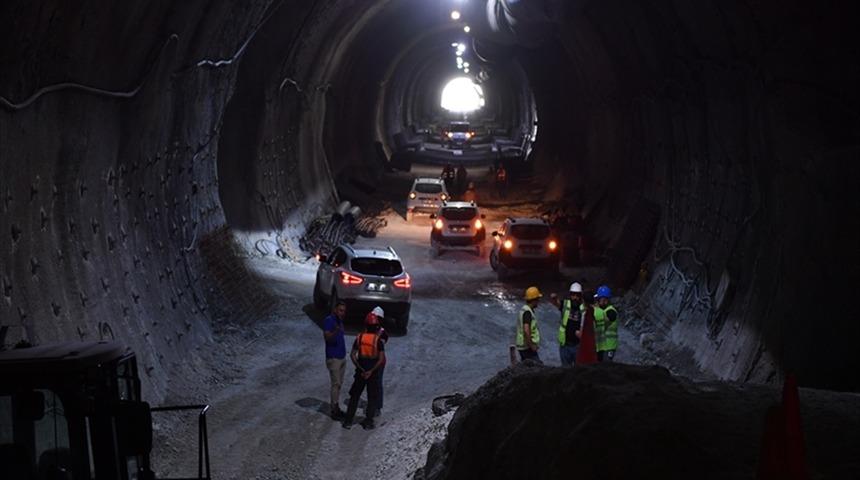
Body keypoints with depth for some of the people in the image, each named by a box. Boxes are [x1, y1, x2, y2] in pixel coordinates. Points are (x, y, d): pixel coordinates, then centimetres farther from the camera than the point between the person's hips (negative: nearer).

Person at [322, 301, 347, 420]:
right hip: (333, 358, -9)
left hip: (342, 356, 9)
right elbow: (327, 337, -27)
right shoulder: (328, 320, -15)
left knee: (339, 383, 11)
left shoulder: (339, 321, 11)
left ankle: (336, 407, 19)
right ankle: (335, 411, -2)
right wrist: (336, 332, -42)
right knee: (336, 384, -7)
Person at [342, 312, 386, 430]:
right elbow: (381, 359, -18)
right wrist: (371, 371, -13)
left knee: (354, 396, 12)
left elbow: (352, 355, -7)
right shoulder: (378, 340, -10)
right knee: (372, 398, 10)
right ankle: (368, 422, 9)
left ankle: (348, 421, 10)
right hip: (373, 373, -2)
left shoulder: (360, 337, -3)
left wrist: (360, 368, -5)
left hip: (360, 371, 2)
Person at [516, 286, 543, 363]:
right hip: (528, 348, -10)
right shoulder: (527, 312, -18)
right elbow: (526, 331, -28)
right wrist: (532, 345, -20)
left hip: (522, 347, 10)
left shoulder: (524, 310, 13)